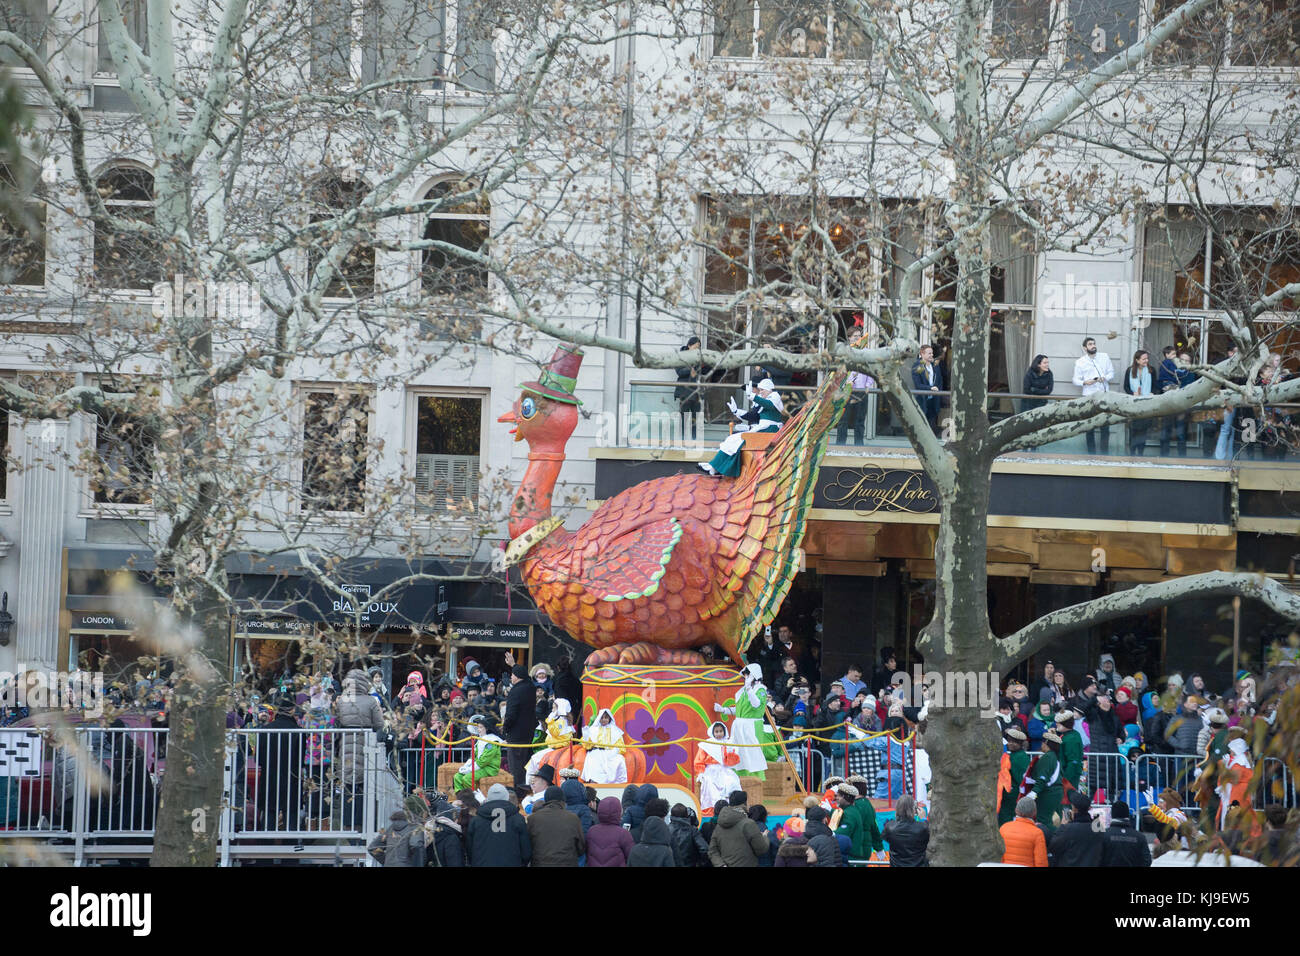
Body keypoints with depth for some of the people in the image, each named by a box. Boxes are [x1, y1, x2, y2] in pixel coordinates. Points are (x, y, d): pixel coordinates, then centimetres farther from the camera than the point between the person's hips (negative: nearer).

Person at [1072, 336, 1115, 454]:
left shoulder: (1104, 357, 11)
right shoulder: (1080, 362, 5)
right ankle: (1091, 453, 6)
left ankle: (1105, 453, 0)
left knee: (1105, 426, -4)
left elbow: (1112, 373, 11)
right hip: (1089, 395, -1)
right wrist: (1084, 382, -18)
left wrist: (1105, 378, -10)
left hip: (1104, 394, 1)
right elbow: (1076, 380, 3)